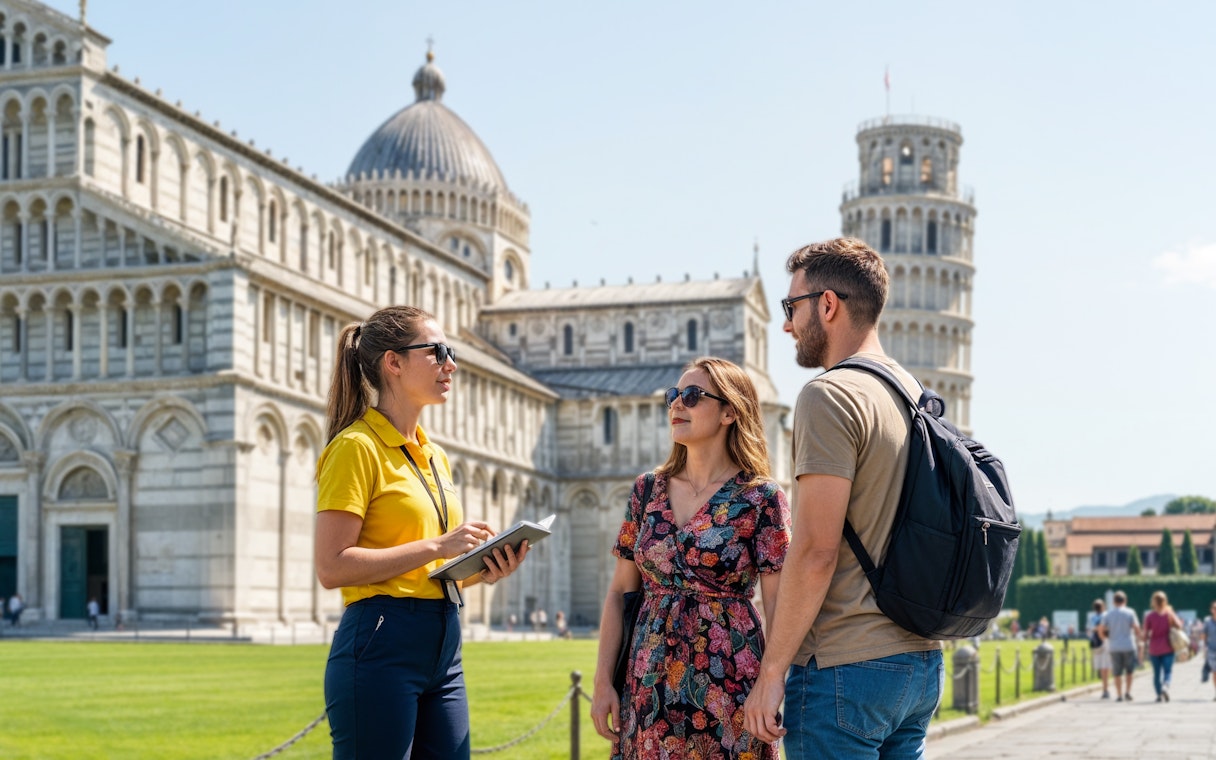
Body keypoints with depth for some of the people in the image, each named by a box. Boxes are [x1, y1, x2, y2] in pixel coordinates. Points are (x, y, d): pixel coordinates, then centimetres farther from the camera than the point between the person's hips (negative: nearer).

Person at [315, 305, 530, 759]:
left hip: (442, 650, 8)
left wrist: (480, 571, 3)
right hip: (381, 647, -8)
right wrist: (436, 547, -17)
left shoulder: (436, 457, 18)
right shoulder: (357, 447, -7)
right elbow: (332, 567, -16)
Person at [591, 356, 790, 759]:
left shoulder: (761, 498, -5)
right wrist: (603, 682, 3)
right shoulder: (647, 491, 8)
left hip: (727, 690, -4)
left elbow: (776, 604, -7)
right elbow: (620, 592, 9)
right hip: (649, 688, 4)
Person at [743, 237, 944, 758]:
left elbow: (816, 553, -18)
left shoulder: (830, 395, -12)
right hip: (921, 661, 9)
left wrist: (772, 671, -13)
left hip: (844, 668, -9)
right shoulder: (917, 396, 14)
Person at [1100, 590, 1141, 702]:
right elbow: (1137, 628, -7)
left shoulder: (1107, 614, 2)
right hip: (1128, 646, -1)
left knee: (1117, 673, 7)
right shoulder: (1130, 612, -3)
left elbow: (1102, 632, 0)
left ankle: (1119, 695, 5)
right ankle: (1127, 691, 5)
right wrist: (1137, 637, 13)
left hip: (1114, 647, 1)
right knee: (1129, 670, 14)